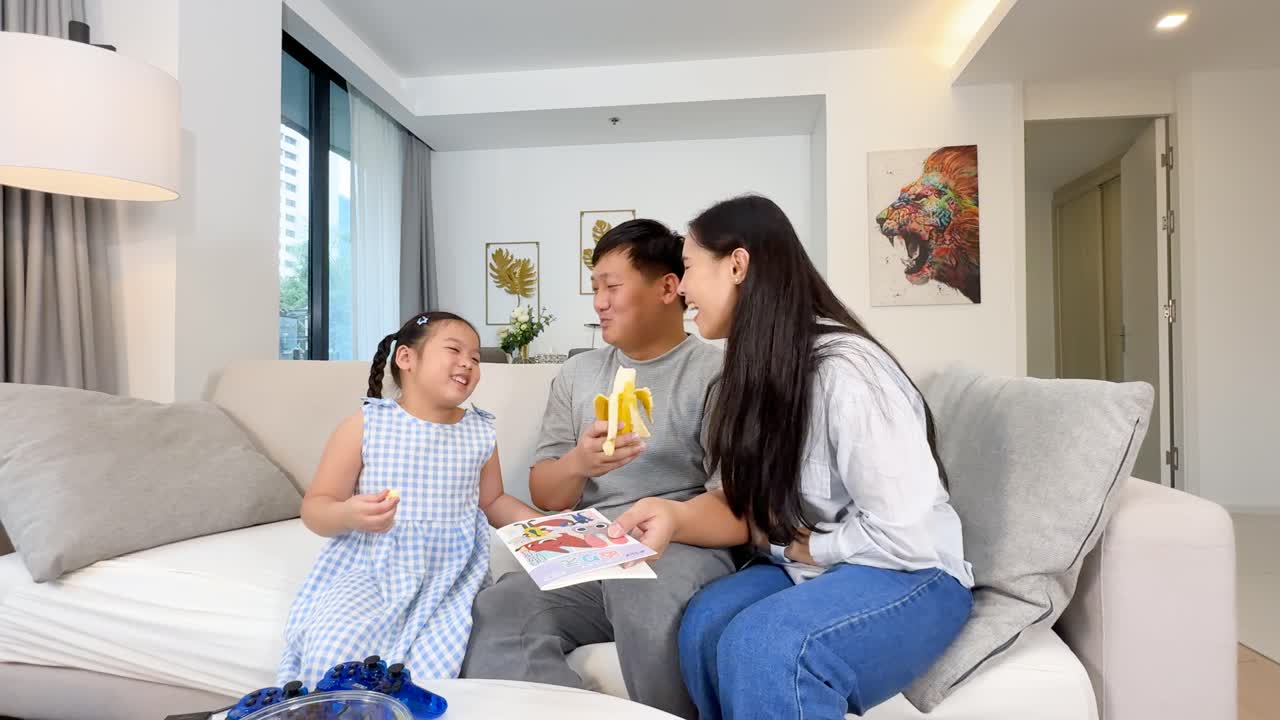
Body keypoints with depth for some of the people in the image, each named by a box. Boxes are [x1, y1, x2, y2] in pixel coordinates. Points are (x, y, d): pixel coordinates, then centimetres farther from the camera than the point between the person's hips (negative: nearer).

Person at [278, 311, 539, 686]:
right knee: (332, 650, -27)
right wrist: (348, 515, -24)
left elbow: (492, 501, 20)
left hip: (449, 574, 2)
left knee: (435, 666, -25)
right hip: (367, 568, -1)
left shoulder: (481, 433, 7)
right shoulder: (365, 424, -3)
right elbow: (315, 508, -1)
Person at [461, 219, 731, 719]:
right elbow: (542, 495, 12)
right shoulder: (576, 373, 16)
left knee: (646, 592, -35)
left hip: (682, 549, -2)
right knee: (492, 618, -26)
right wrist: (578, 463, -10)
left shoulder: (716, 372, 1)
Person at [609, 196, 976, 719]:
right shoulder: (753, 372, 2)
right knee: (704, 624, -22)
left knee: (761, 644, -32)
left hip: (910, 575, -6)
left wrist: (790, 546, -12)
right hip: (807, 565, 7)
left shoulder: (845, 369, -26)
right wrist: (675, 516, -22)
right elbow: (747, 507, -1)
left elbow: (902, 536, -26)